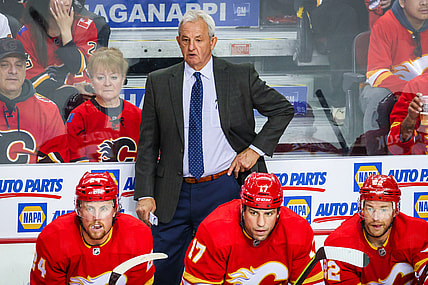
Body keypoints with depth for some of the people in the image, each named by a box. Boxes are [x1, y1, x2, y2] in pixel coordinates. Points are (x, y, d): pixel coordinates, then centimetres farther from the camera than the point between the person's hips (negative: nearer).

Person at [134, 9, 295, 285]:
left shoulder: (241, 76, 1)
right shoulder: (159, 82, 5)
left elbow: (284, 109, 8)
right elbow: (148, 144, 6)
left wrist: (256, 149, -3)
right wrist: (145, 194, -2)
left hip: (223, 189, -2)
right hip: (174, 195, 2)